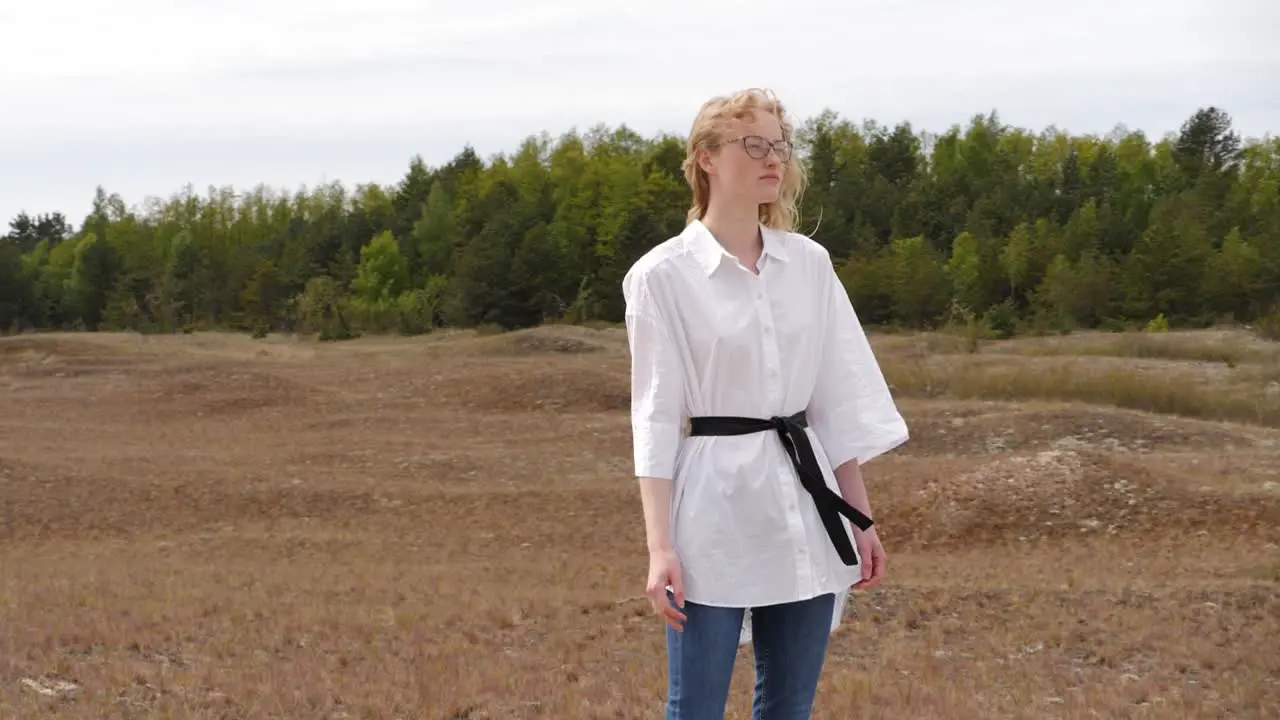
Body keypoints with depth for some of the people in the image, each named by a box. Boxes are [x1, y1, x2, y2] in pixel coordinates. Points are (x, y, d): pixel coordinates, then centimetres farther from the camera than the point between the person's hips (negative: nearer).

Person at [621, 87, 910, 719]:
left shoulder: (809, 263, 8)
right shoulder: (662, 275, -6)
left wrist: (861, 518, 9)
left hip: (807, 508, 5)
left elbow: (841, 400, 11)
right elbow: (655, 415, -7)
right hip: (716, 509, -5)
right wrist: (660, 545, -13)